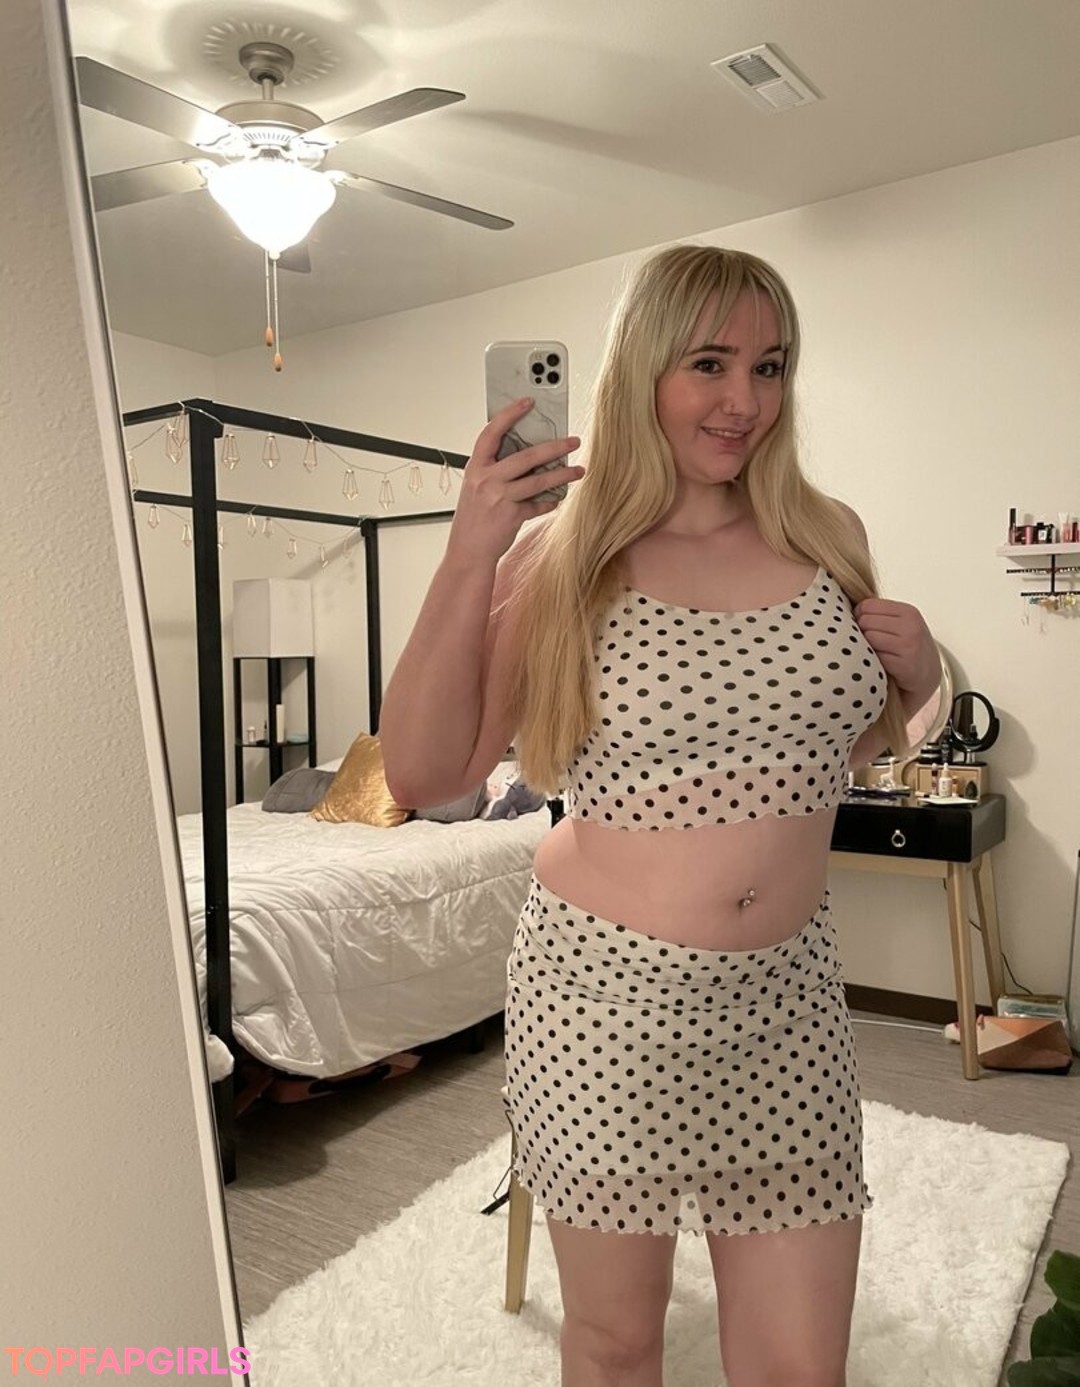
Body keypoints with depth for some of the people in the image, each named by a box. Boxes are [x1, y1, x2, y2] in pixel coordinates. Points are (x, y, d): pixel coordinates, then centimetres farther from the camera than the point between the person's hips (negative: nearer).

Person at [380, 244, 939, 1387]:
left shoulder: (830, 540, 4)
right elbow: (422, 775, -10)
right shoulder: (560, 552, -7)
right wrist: (468, 562, -18)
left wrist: (915, 675, -3)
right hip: (605, 992, -2)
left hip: (787, 994, 3)